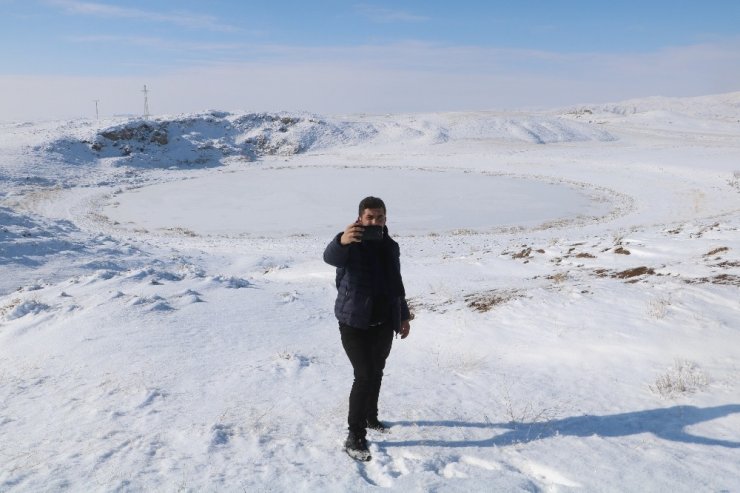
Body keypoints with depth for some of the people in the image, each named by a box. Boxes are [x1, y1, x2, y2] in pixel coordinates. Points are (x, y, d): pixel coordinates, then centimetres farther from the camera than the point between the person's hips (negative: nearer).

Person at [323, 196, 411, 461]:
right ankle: (355, 437, -1)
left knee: (376, 373, 18)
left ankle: (370, 417, 40)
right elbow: (330, 257, -38)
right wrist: (341, 241, -60)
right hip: (354, 323, -6)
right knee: (364, 376, -11)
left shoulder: (391, 246, 8)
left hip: (384, 323, 6)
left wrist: (404, 315, 20)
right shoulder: (351, 245, -13)